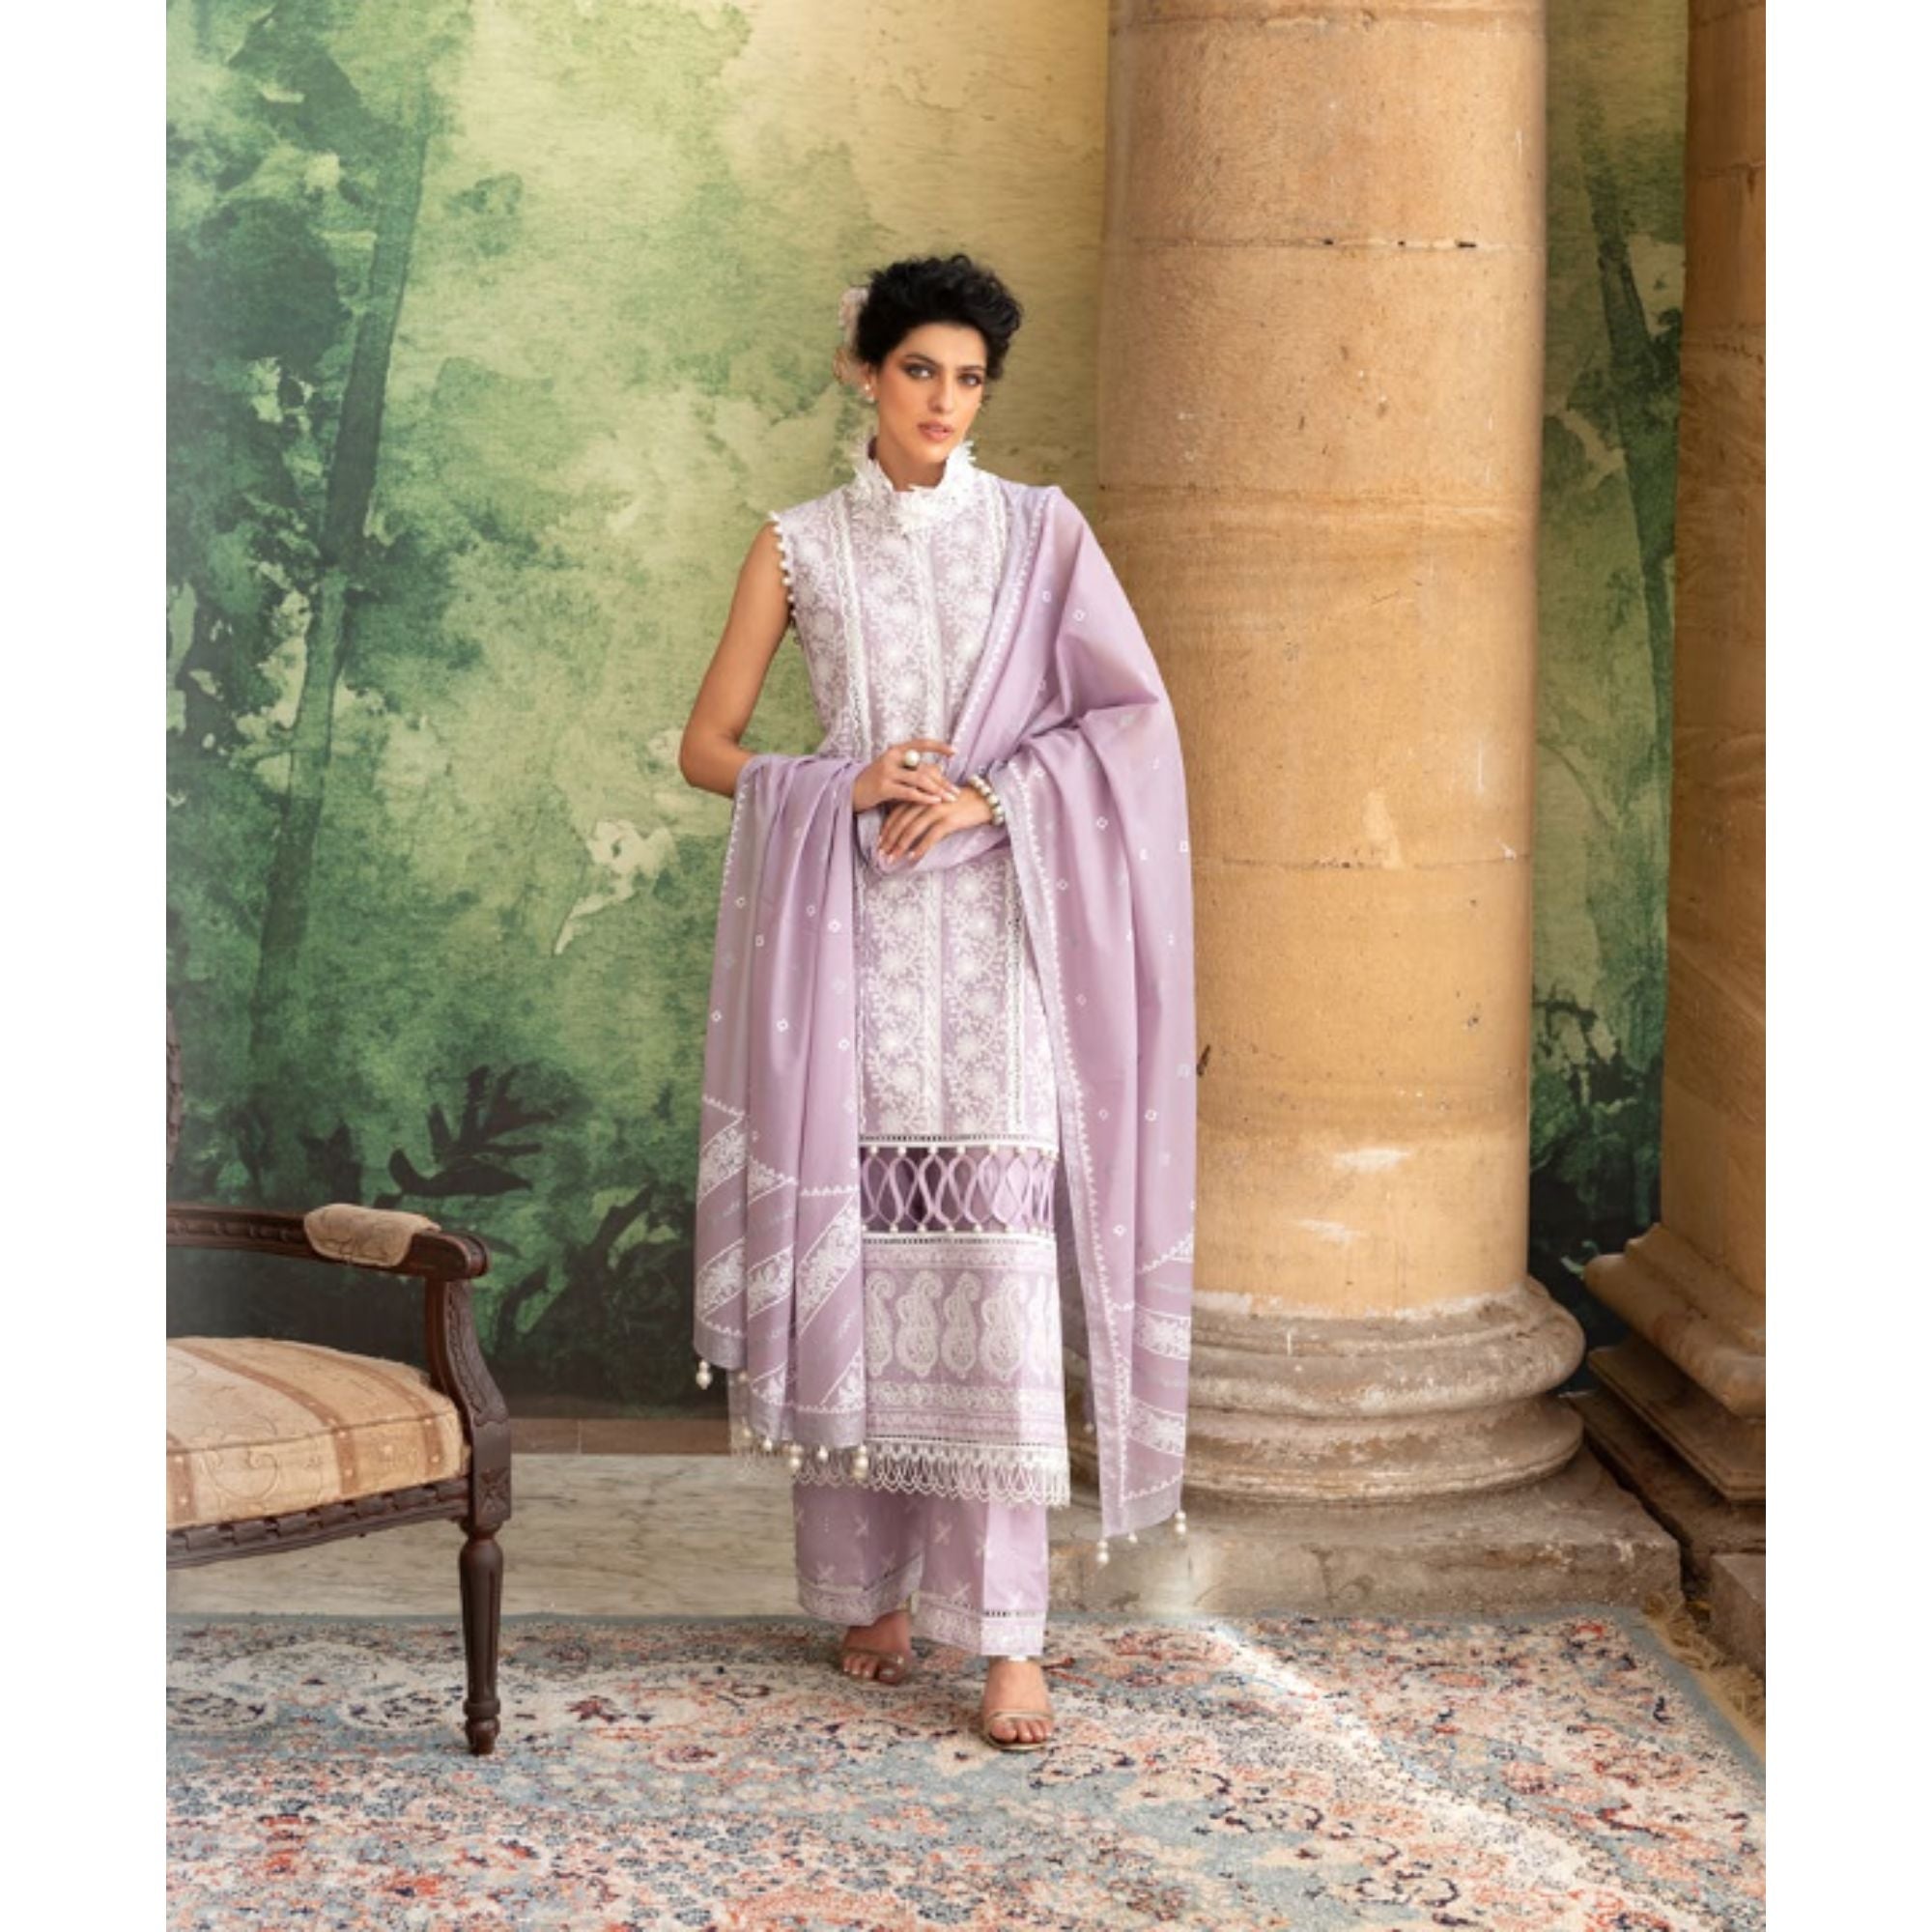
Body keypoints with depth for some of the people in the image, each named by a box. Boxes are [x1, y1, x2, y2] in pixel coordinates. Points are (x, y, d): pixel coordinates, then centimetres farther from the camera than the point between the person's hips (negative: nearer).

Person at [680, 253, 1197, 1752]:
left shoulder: (1040, 532, 7)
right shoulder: (800, 547, 8)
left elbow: (1137, 712, 2)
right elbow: (708, 748, 8)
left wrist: (993, 795, -11)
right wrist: (845, 784, -9)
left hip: (990, 926, -1)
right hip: (845, 930, 1)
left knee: (996, 1267, -8)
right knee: (850, 1249, 1)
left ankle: (1009, 1632, -6)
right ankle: (873, 1586, 16)